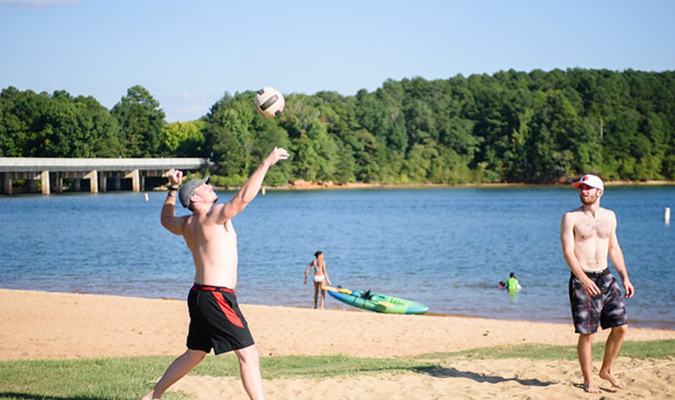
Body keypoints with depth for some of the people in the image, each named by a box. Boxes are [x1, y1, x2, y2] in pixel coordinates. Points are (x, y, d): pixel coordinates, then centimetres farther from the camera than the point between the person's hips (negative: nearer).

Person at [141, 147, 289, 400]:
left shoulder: (186, 223, 13)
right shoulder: (212, 216, -12)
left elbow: (166, 219, 36)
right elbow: (244, 197, -25)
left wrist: (173, 189, 37)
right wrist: (266, 163, -20)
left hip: (199, 295, 10)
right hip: (216, 297, -10)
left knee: (194, 355, 23)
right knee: (248, 354, -9)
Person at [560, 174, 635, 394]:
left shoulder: (609, 216, 11)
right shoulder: (571, 218, -5)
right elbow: (568, 252, -13)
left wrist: (625, 277, 11)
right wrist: (584, 280, -25)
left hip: (605, 277, 5)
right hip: (582, 279, -5)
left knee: (621, 326, 2)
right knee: (586, 333, -3)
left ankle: (606, 371, 22)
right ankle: (588, 380, 12)